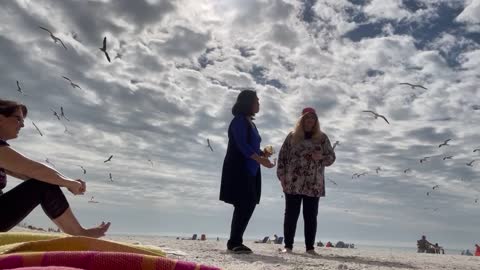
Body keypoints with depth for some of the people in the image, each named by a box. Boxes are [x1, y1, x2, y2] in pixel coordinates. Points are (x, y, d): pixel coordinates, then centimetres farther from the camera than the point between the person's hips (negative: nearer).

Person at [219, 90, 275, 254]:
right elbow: (242, 145, -19)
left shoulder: (250, 122, 19)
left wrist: (262, 153, 0)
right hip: (238, 169, -9)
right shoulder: (239, 120, -8)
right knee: (244, 205, -12)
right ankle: (234, 242, -4)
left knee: (249, 204, 5)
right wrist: (261, 160, -25)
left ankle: (236, 241, 11)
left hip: (249, 170, 9)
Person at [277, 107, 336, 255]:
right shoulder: (292, 136, 7)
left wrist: (321, 157, -13)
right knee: (291, 214, 1)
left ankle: (310, 247, 11)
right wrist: (282, 176, -2)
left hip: (314, 185, 1)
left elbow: (331, 157, 9)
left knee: (311, 216, 3)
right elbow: (282, 156, 6)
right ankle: (288, 246, 8)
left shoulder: (322, 138, 10)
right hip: (293, 183, -1)